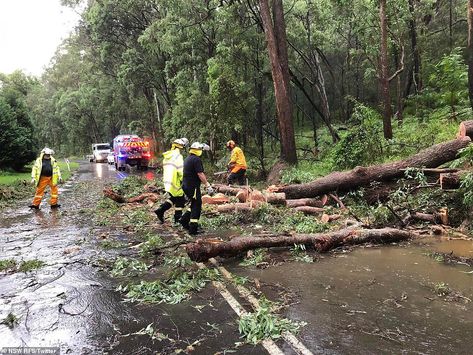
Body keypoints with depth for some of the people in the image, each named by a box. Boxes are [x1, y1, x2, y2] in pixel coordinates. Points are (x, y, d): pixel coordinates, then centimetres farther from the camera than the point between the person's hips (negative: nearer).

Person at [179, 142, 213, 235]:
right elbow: (200, 174, -21)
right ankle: (193, 229, 0)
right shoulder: (196, 159, -15)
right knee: (197, 206, -2)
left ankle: (184, 220, 21)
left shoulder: (188, 158, 14)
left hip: (186, 185, 9)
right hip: (193, 186, -9)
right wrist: (208, 186, -20)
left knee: (194, 204, 21)